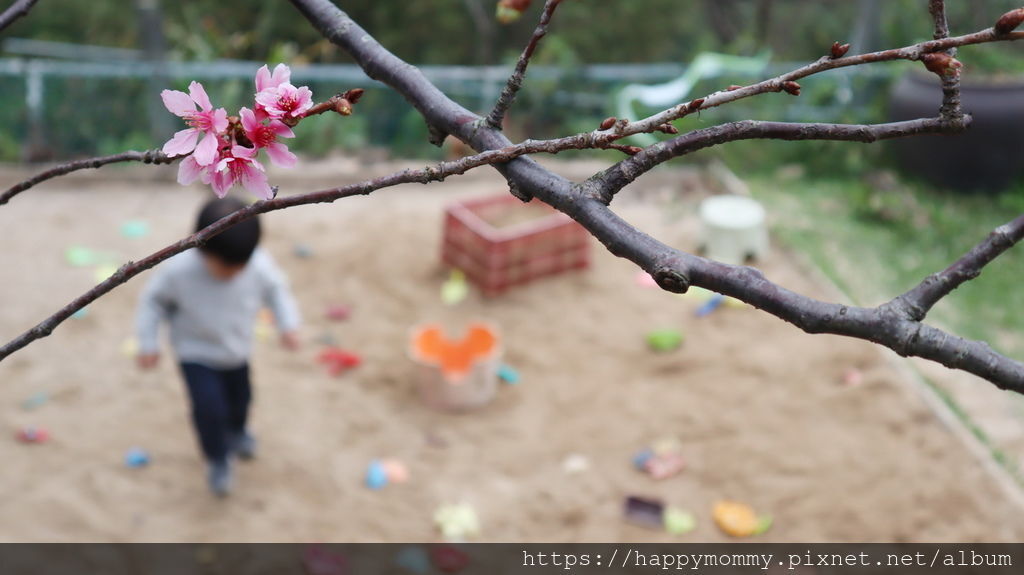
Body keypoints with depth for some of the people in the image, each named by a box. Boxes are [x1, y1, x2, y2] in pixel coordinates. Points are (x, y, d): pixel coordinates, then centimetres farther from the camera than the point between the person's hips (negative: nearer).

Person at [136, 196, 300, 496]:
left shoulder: (260, 266, -27)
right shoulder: (177, 270, -33)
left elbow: (276, 289, -5)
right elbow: (153, 300, -16)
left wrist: (288, 325, -12)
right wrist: (148, 343, -13)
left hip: (238, 350, 4)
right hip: (197, 354, -4)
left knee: (240, 396, 25)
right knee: (209, 407, -15)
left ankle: (236, 431, 60)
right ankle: (217, 459, 15)